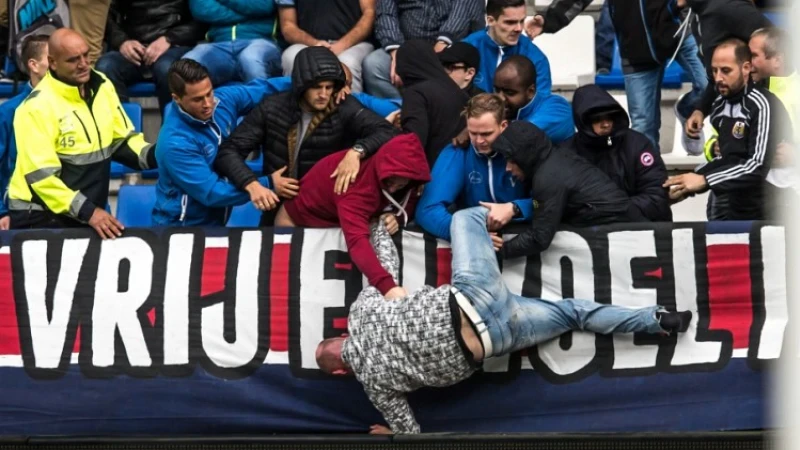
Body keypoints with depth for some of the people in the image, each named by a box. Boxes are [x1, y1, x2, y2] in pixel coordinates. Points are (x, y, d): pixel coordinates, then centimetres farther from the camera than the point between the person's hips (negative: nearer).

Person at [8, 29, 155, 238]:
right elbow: (41, 176, -20)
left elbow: (122, 140, 11)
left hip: (90, 212, 6)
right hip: (42, 217, -6)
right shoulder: (38, 106, -17)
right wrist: (87, 211, -24)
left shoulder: (102, 87, 3)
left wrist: (154, 155, -8)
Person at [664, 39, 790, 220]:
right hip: (729, 208, 7)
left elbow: (759, 166, -24)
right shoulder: (720, 105, 9)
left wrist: (704, 180, -25)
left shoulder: (761, 105, -15)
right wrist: (689, 180, -1)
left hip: (759, 212, -7)